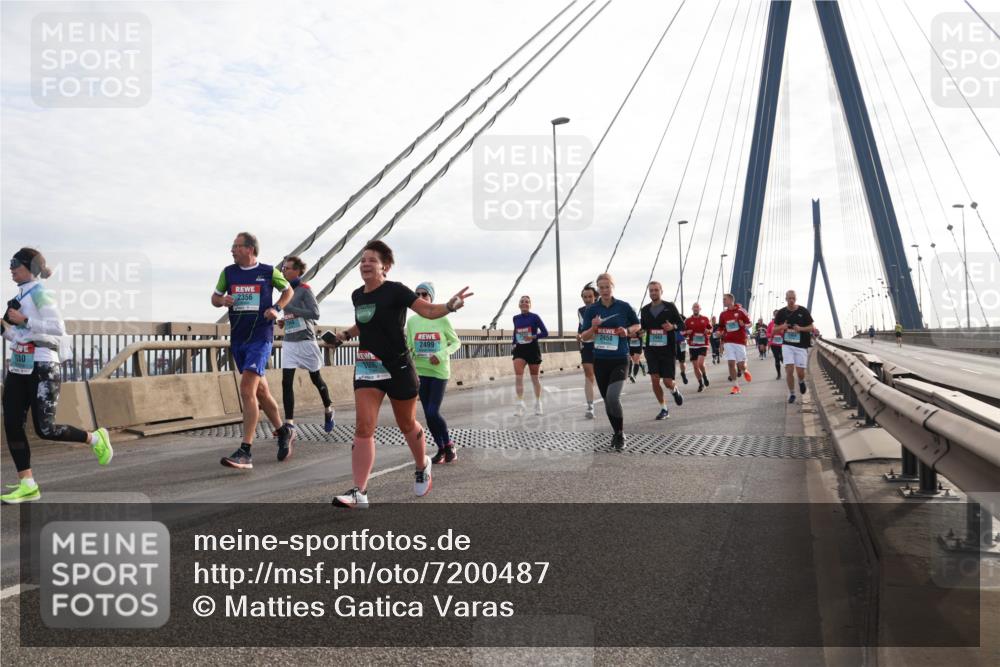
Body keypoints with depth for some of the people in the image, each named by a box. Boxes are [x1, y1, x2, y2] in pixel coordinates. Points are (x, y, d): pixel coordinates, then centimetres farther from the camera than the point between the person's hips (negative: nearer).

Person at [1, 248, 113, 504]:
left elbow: (59, 329, -22)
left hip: (42, 368, -8)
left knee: (45, 429, -10)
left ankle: (95, 438, 14)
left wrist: (24, 321, -24)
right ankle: (27, 485, 7)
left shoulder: (40, 294, -10)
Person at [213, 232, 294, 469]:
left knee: (247, 390, -18)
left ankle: (245, 453, -18)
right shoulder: (228, 272, 8)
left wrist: (277, 308, -4)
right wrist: (222, 300, -6)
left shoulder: (269, 272, -1)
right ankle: (283, 433, 35)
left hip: (261, 338, -5)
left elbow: (288, 290, 14)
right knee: (260, 391, 15)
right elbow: (215, 297, 18)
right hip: (237, 339, 5)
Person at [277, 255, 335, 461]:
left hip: (305, 341, -6)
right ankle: (289, 426, -12)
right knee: (286, 382, -9)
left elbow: (315, 313, -18)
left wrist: (291, 311, -21)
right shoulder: (287, 290, 13)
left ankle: (328, 409, 36)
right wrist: (284, 321, 6)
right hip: (289, 342, 6)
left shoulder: (305, 289, -8)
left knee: (316, 379, 11)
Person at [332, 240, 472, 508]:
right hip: (366, 367, 5)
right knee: (363, 426, -8)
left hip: (398, 366, -4)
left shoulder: (395, 290, -11)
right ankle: (359, 492, -9)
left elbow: (428, 310, -19)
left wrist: (451, 305, -36)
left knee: (406, 424, 12)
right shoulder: (357, 295, 8)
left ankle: (422, 467, 40)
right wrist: (345, 335, 15)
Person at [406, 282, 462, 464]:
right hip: (421, 373, 4)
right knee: (428, 415, 5)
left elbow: (456, 342, 1)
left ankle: (449, 444, 11)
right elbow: (409, 347, 9)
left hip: (439, 372, -4)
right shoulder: (411, 321, 3)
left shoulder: (442, 319, -7)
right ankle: (441, 449, 22)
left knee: (433, 413, -12)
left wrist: (441, 355, -16)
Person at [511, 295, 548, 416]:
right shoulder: (515, 318, 6)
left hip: (533, 349, -2)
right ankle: (520, 403, -18)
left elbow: (545, 332, -8)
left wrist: (534, 336, -22)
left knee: (534, 378, 10)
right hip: (519, 350, 2)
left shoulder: (534, 317, -6)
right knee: (518, 376, -16)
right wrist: (514, 343, 11)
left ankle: (538, 403, 26)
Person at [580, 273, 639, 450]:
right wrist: (593, 328, -16)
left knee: (613, 397, -20)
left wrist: (627, 331, -8)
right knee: (607, 399, 11)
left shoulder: (624, 307, -3)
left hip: (620, 360, -3)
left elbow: (637, 325, 12)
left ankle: (621, 434, 0)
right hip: (600, 360, 4)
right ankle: (617, 433, 30)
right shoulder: (591, 309, 2)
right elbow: (584, 337, 3)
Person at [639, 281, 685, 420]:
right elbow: (642, 327, 18)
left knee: (668, 382, -3)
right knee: (655, 380, -5)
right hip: (652, 350, 3)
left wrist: (673, 326, -19)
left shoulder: (670, 306, -1)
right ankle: (664, 409, 11)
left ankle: (675, 390, 35)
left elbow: (682, 324, 2)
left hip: (668, 350, -2)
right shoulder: (645, 310, 8)